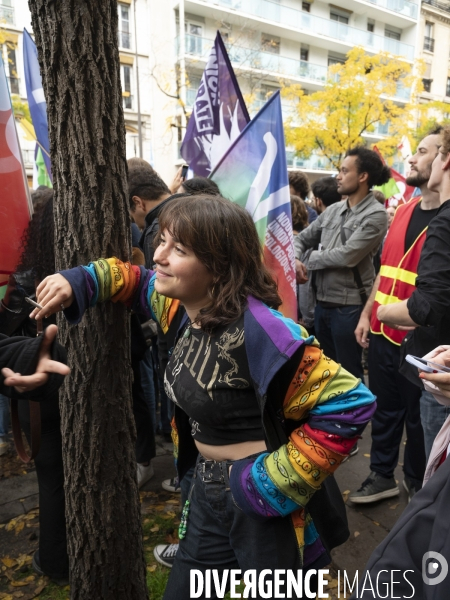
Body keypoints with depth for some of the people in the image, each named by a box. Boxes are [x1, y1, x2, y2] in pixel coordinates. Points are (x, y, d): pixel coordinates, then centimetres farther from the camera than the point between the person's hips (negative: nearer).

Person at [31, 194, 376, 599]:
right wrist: (80, 281, -1)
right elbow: (140, 281, 15)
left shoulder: (255, 331, -31)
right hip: (208, 489, 8)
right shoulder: (185, 305, -6)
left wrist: (277, 483, -24)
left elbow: (350, 404, -30)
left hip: (261, 501, -7)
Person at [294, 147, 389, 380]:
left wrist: (310, 259, -7)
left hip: (349, 306, -7)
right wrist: (295, 260, -8)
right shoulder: (332, 210, 9)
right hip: (322, 303, 7)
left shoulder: (375, 215, -12)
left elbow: (347, 256, -22)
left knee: (349, 373, 8)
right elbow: (302, 238, 14)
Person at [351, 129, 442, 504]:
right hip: (383, 332, 6)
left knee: (417, 416, 13)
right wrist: (368, 314, 12)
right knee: (385, 409, 19)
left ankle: (418, 485, 36)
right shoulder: (404, 211, 9)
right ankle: (382, 475, 37)